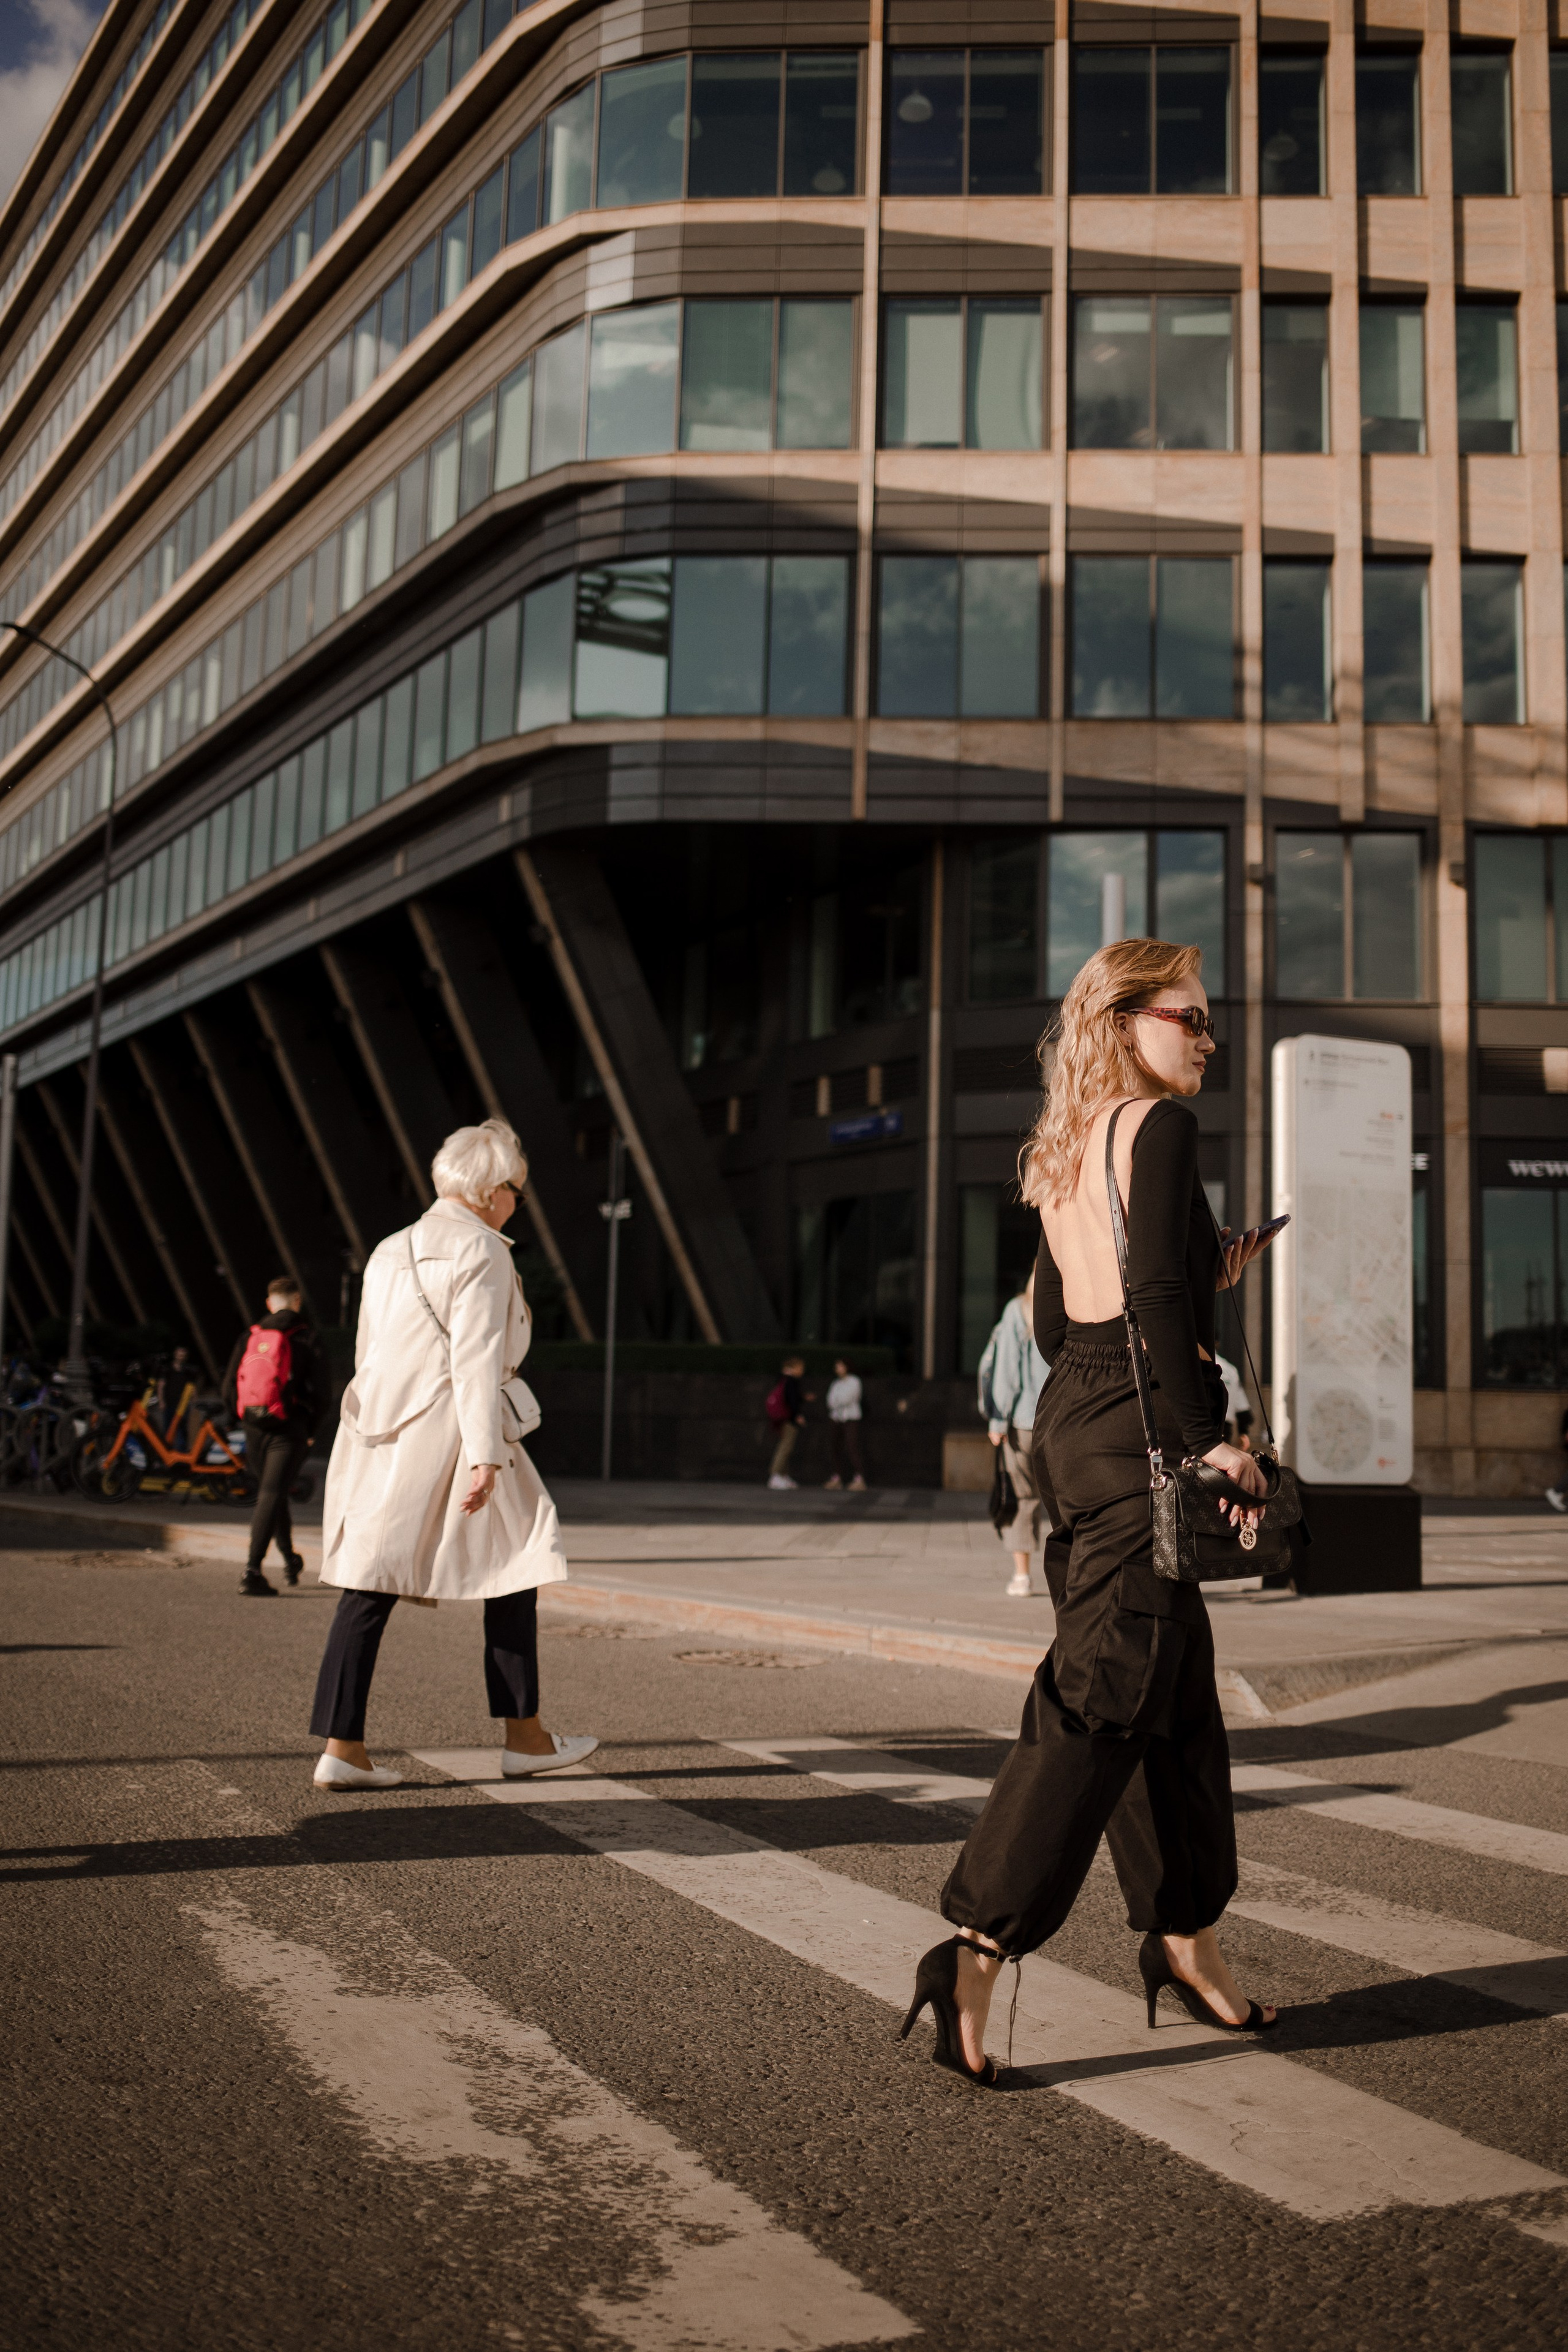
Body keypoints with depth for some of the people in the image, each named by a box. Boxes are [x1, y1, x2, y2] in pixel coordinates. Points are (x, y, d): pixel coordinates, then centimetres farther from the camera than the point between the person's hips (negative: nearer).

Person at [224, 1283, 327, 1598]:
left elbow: (229, 1389, 9)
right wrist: (311, 1431, 6)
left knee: (272, 1493, 20)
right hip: (289, 1430, -4)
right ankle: (252, 1570, -19)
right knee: (271, 1496, -7)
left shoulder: (249, 1338, 10)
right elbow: (318, 1392, -7)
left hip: (254, 1430, 4)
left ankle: (289, 1560, 33)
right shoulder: (307, 1340, -2)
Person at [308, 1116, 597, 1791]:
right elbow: (476, 1358, -16)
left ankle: (341, 1746, 0)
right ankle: (523, 1736, 15)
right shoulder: (480, 1249, -8)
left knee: (370, 1584, 4)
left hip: (383, 1439, 7)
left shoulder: (390, 1250, 17)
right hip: (449, 1432, -7)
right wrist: (486, 1455, -19)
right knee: (514, 1564, 8)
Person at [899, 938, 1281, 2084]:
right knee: (1104, 1694, -8)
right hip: (1137, 1431, -9)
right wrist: (1207, 1434, -19)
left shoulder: (1067, 1152, 17)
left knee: (1178, 1694, 16)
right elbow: (1156, 1296, -20)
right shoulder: (1159, 1126, -9)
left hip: (1072, 1421, 9)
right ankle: (980, 1947, -9)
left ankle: (1184, 1937, 26)